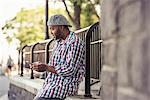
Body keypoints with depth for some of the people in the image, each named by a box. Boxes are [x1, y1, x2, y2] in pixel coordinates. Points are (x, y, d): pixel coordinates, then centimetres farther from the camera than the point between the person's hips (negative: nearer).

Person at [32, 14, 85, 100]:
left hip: (65, 86, -9)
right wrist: (41, 66, 1)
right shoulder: (59, 42, 16)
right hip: (52, 85, 9)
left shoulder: (75, 42, -13)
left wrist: (46, 68, -17)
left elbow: (70, 70, -21)